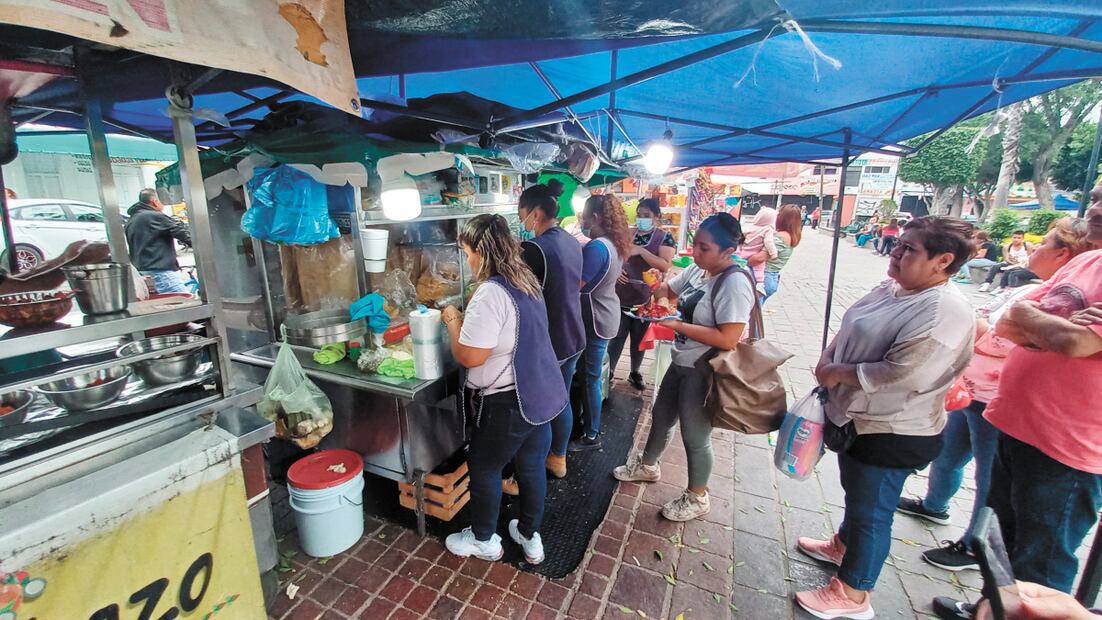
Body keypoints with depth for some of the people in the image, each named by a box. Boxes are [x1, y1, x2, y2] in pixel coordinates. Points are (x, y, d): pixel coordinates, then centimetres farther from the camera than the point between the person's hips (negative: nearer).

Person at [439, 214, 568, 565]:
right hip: (540, 395, 8)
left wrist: (452, 319, -9)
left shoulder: (491, 293, -23)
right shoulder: (526, 280, 4)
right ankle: (530, 538, 40)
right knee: (532, 468, 20)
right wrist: (469, 316, 9)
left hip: (506, 403, -8)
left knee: (484, 468, 15)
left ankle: (483, 540, 37)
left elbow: (468, 356, -24)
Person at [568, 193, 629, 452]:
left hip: (596, 320, -10)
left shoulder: (597, 247, -23)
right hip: (606, 316, 10)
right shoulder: (613, 243, 7)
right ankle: (591, 419, 38)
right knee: (594, 373, 21)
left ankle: (591, 436, 15)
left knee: (590, 378, 2)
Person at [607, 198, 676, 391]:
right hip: (621, 296, 1)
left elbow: (665, 266, -16)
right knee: (617, 336, 5)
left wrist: (641, 251, -22)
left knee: (639, 338, 14)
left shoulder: (665, 237, -4)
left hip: (645, 298, -1)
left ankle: (635, 373, 32)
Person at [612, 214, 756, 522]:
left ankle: (697, 498, 37)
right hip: (682, 363, 8)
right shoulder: (697, 269, -1)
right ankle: (647, 465, 51)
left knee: (695, 437, 10)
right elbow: (668, 289, 15)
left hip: (705, 373, -8)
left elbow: (728, 339, -29)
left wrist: (677, 324, -26)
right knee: (661, 416, 24)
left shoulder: (734, 283, -25)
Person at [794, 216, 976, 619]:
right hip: (857, 418, 9)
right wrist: (826, 364, -5)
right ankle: (842, 545, 52)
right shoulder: (890, 290, 3)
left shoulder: (944, 312, -25)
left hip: (893, 434, -8)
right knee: (855, 493, 28)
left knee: (871, 510, 9)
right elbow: (848, 332, 11)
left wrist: (839, 373, -20)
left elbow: (902, 374, -33)